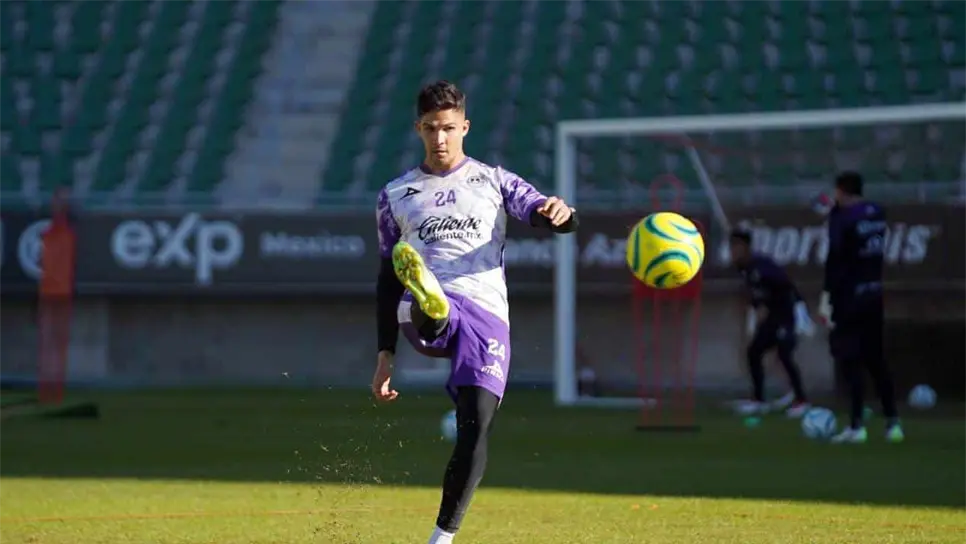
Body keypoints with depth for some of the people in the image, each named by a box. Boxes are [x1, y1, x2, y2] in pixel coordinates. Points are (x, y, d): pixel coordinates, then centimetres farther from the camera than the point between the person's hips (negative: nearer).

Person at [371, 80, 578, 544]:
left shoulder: (494, 182, 17)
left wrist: (559, 212, -23)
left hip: (486, 316, -1)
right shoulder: (396, 196, 20)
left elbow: (546, 215, 3)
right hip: (425, 317, 1)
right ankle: (427, 299, -76)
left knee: (476, 428, -13)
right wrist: (385, 354, 16)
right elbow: (387, 279, 21)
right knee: (427, 306, -39)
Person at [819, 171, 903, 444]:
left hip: (850, 296, -7)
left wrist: (827, 297, -21)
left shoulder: (843, 216, -13)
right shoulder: (877, 212, 8)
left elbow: (835, 258, -19)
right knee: (876, 360, 13)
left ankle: (857, 426, -7)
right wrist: (835, 211, 28)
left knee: (849, 359, -3)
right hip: (874, 295, 7)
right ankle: (893, 423, 12)